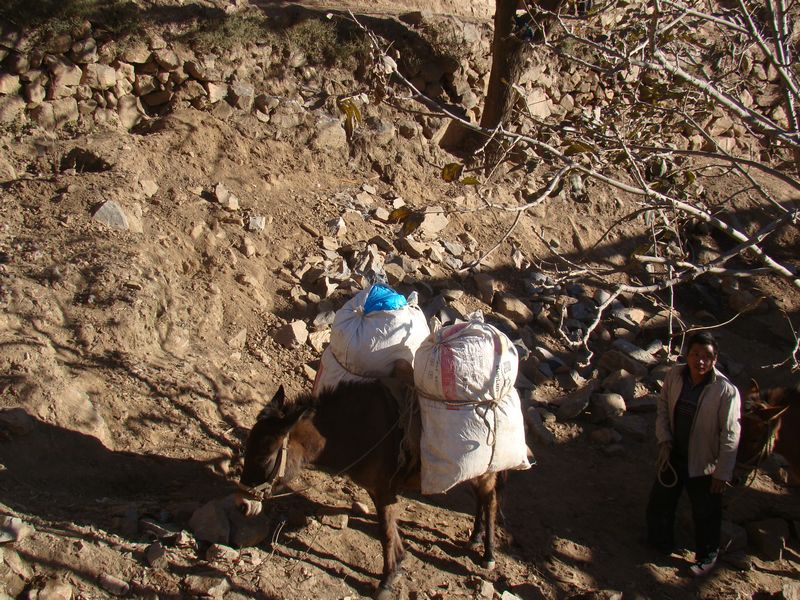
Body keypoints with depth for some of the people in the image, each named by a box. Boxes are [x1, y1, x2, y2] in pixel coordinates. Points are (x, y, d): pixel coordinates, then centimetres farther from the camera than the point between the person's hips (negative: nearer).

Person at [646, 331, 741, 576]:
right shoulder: (674, 375, -12)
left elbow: (730, 435, -17)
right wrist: (664, 440, -7)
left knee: (705, 513, 14)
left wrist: (723, 472, -14)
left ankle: (707, 555, 41)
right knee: (659, 503, 21)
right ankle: (660, 545, 48)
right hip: (673, 456, 5)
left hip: (703, 464, -4)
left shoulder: (726, 391, -24)